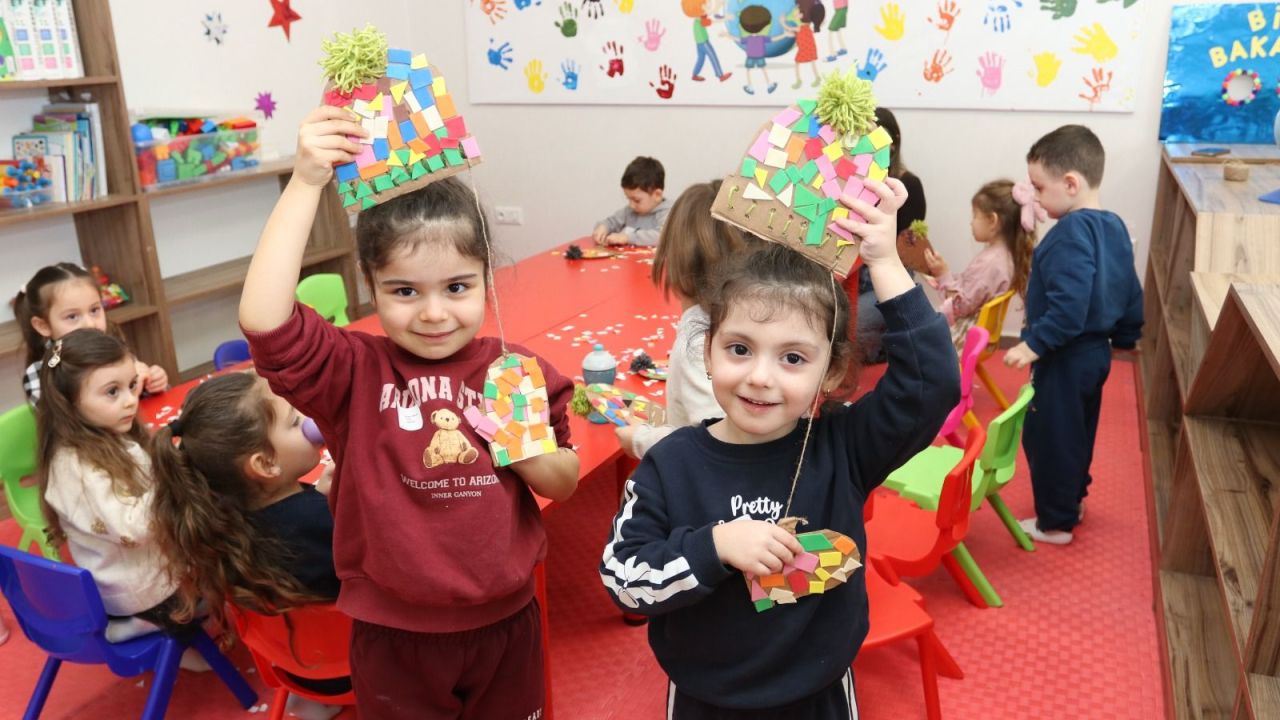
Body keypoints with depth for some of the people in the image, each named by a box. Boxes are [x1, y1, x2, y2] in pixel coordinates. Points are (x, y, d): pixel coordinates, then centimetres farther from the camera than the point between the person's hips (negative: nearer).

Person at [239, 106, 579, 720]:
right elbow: (262, 319, -34)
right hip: (394, 635, -2)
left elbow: (564, 482, 3)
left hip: (504, 623, 2)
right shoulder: (355, 371, -14)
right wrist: (306, 185, -33)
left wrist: (526, 449, -20)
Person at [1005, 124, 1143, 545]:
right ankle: (1073, 499, 40)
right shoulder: (1114, 227, 6)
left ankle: (1055, 522, 17)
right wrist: (1124, 338, 25)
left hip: (1065, 359, -10)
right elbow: (1131, 292, 14)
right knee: (1076, 434, 24)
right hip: (1095, 352, 10)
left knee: (1049, 438, 4)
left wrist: (1034, 344, -26)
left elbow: (1069, 306, -32)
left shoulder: (1071, 232, -24)